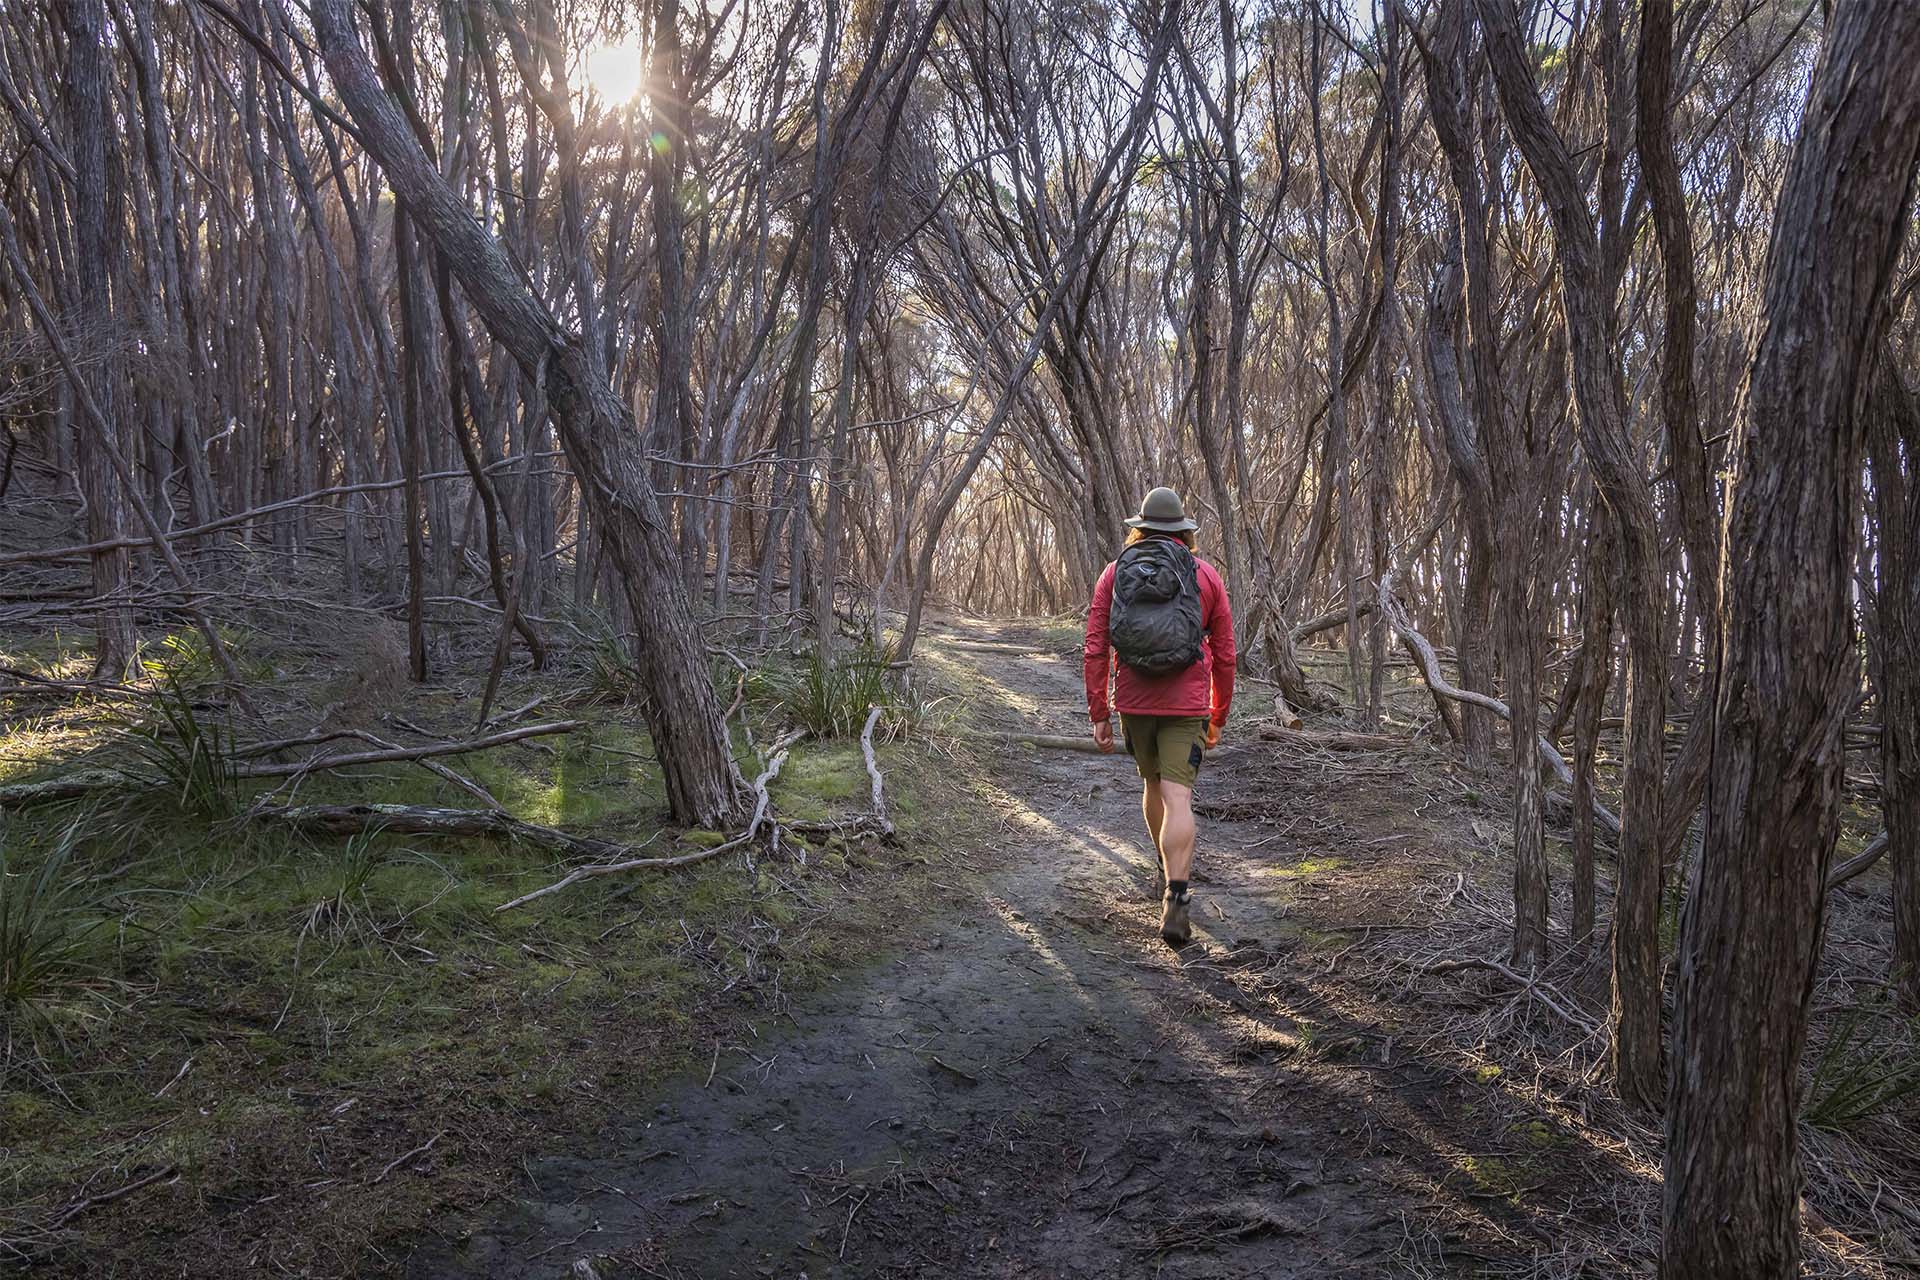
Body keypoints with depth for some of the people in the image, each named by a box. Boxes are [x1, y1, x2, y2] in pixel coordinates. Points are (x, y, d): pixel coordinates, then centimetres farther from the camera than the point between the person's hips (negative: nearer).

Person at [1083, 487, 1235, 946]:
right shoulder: (1206, 576, 1)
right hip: (1186, 706, -2)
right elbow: (1224, 655, 4)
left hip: (1133, 703, 2)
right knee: (1177, 799, -7)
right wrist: (1218, 718, 15)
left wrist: (1098, 714, 2)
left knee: (1153, 783, 23)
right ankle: (1176, 900, -20)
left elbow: (1095, 649, -2)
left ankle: (1169, 872, 41)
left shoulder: (1115, 573, 3)